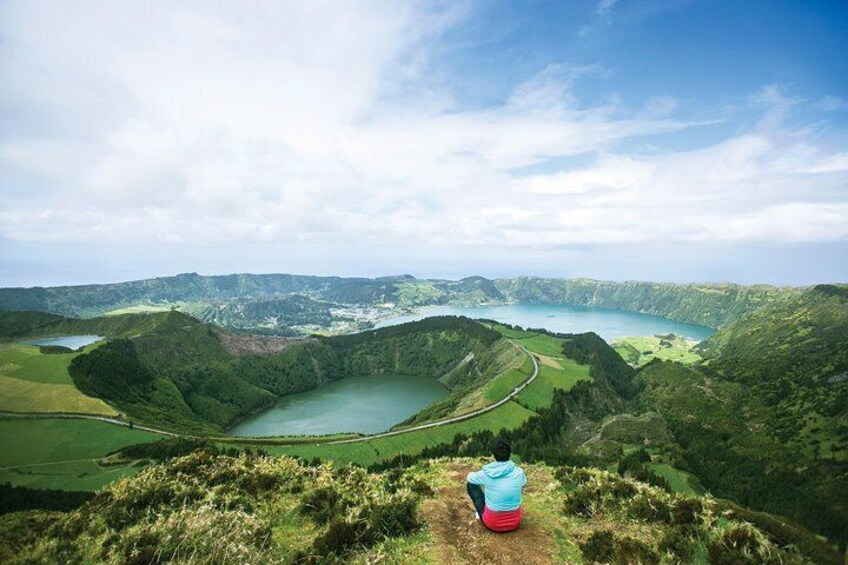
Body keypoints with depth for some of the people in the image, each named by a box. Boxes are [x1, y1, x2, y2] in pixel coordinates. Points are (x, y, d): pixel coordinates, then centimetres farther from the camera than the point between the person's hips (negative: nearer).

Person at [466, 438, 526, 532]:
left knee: (470, 484, 13)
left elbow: (469, 478, 7)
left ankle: (481, 514, 20)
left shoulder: (486, 473, -15)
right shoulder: (518, 472, -10)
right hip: (515, 523, 2)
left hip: (493, 524, -2)